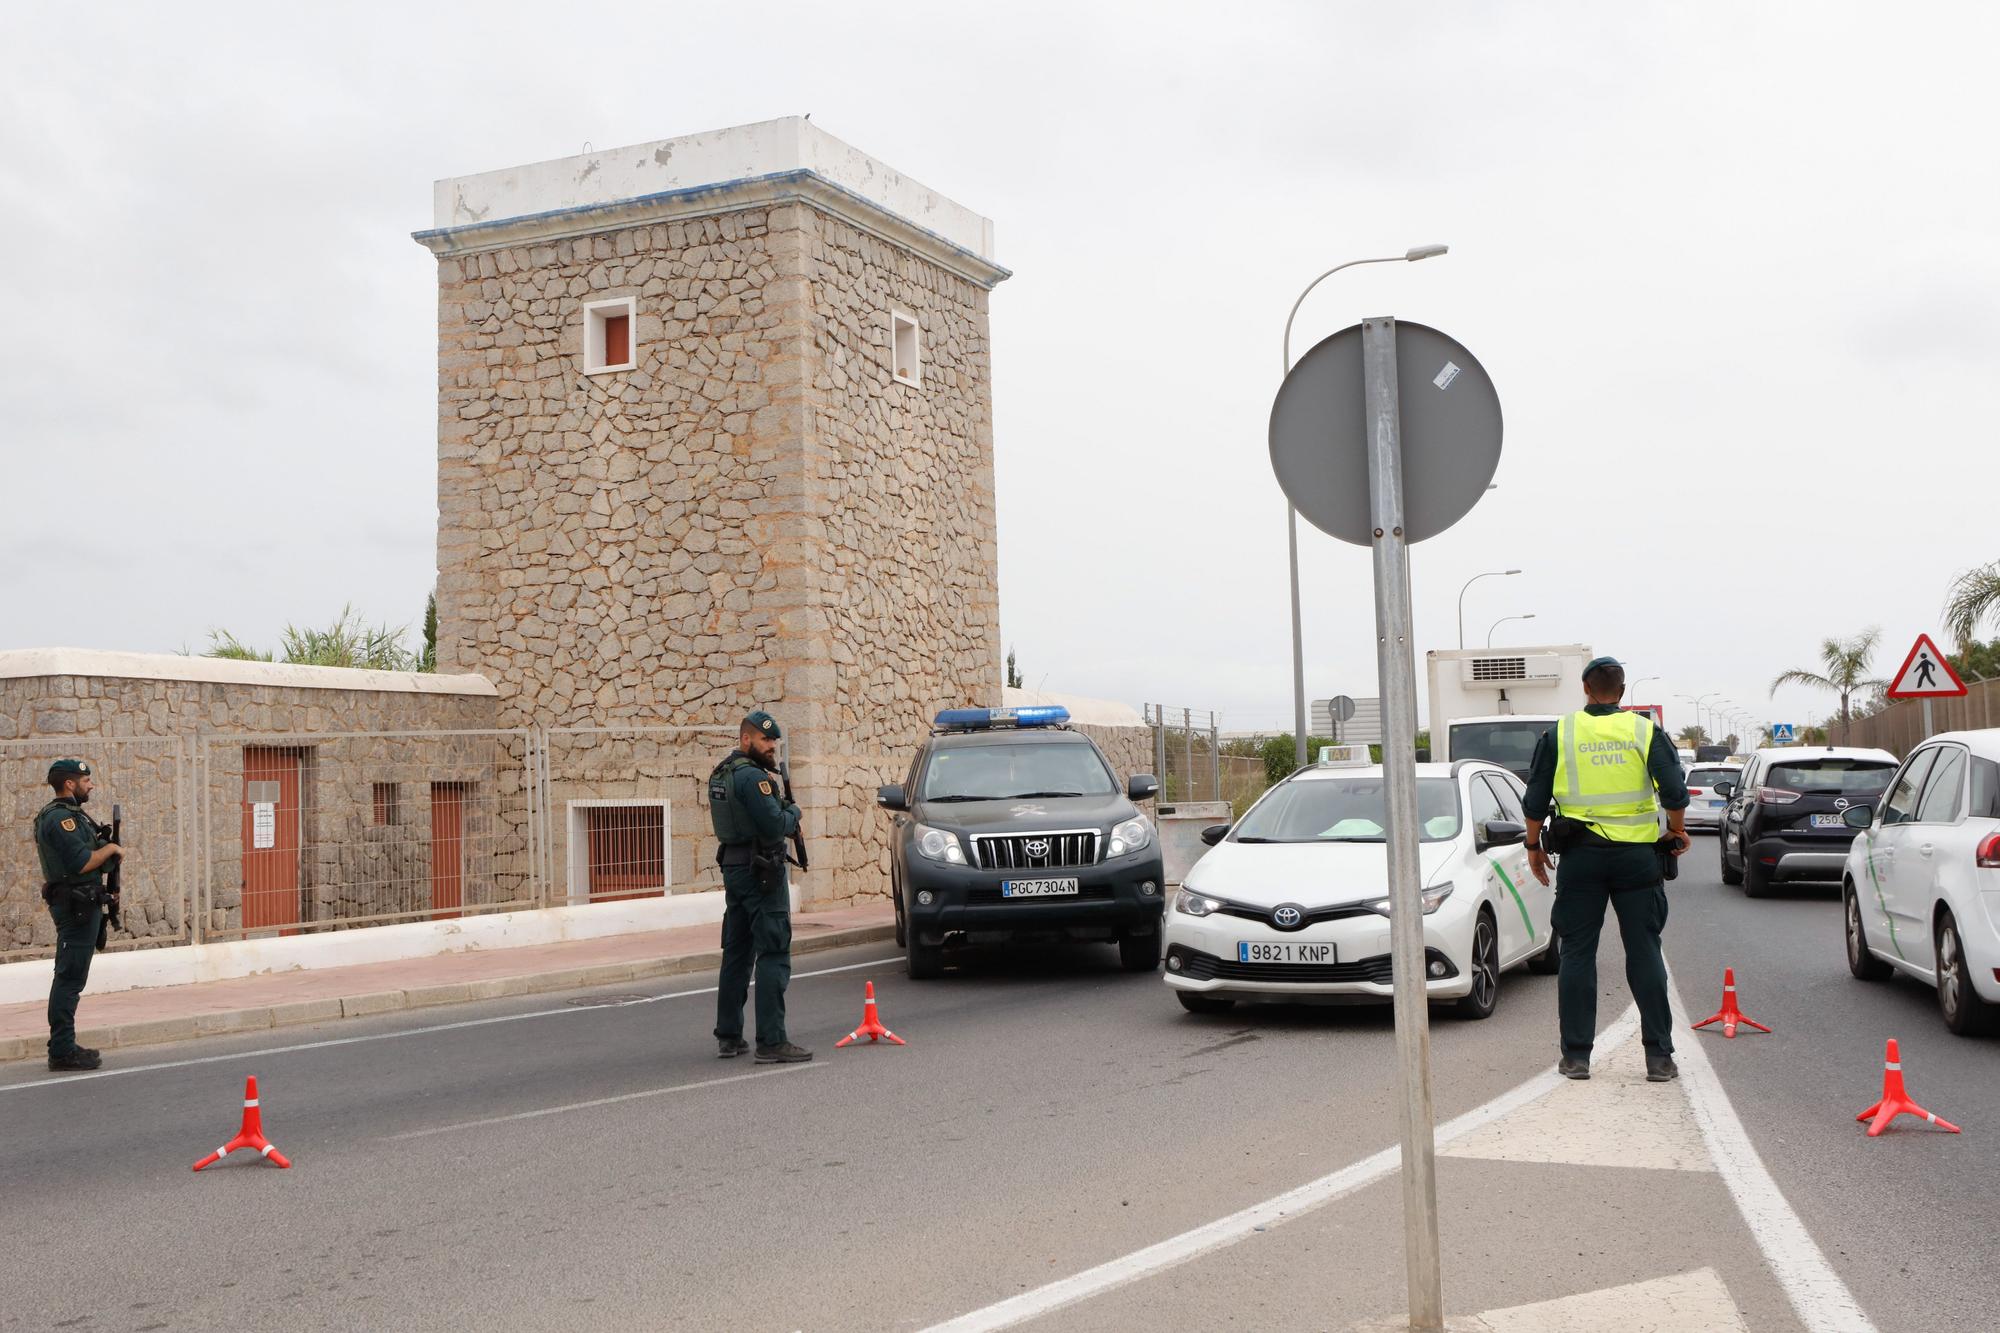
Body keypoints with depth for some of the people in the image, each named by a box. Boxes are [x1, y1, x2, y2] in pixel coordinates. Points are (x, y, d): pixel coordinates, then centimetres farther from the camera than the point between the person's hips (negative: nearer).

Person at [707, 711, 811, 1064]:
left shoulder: (720, 774, 13)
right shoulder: (753, 777, -17)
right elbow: (776, 825, -21)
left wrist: (781, 812, 8)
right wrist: (793, 811, -1)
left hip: (733, 868, 10)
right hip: (762, 872, -10)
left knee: (737, 954, 15)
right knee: (773, 955, -8)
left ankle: (728, 1036, 21)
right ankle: (771, 1042, -10)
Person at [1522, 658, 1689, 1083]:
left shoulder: (1559, 734, 1)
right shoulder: (1645, 731, 0)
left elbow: (1535, 801, 2)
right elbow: (1674, 791, -6)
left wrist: (1534, 846, 14)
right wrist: (1676, 832, 11)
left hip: (1580, 856, 0)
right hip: (1637, 856, 0)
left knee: (1577, 953, 5)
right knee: (1645, 953, 4)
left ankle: (1576, 1055, 6)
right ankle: (1659, 1056, 5)